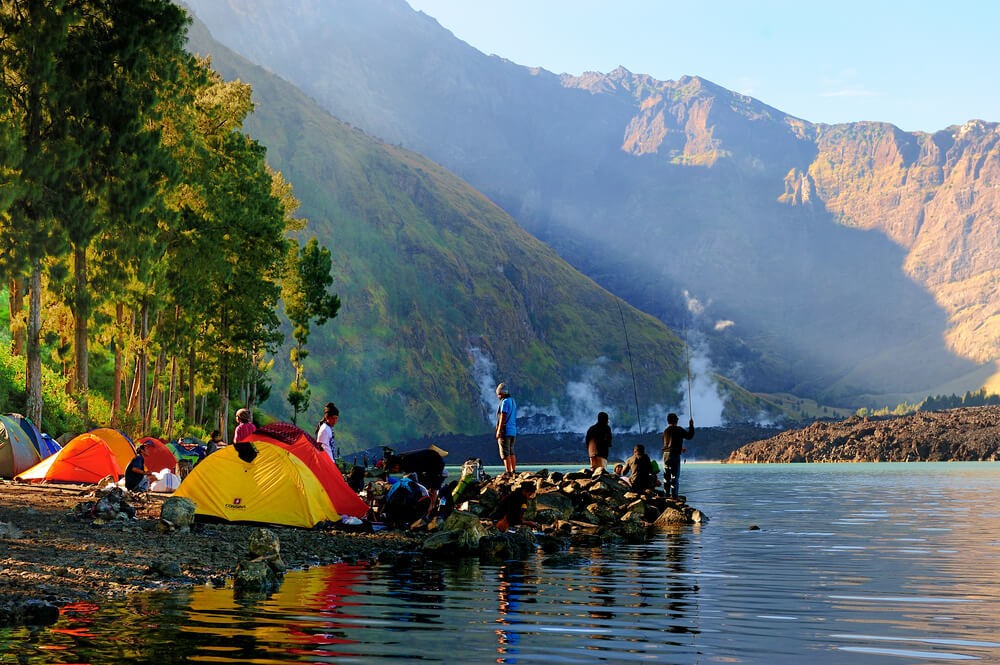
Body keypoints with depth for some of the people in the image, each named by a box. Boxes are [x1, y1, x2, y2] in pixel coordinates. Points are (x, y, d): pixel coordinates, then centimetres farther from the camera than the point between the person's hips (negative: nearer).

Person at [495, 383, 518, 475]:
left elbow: (503, 417, -17)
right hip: (513, 431, 9)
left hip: (505, 431, -9)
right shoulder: (513, 401, 16)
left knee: (505, 453, -7)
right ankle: (514, 471, 14)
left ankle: (508, 472, -10)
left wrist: (499, 431, -17)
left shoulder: (505, 402, -12)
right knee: (511, 452, 14)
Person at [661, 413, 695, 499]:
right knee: (675, 475, -4)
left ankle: (667, 494, 14)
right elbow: (689, 436, -3)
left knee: (666, 475, 11)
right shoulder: (678, 429, -7)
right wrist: (691, 426, 10)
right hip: (674, 454, -6)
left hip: (665, 454, 6)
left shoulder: (666, 431, 13)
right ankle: (674, 494, -7)